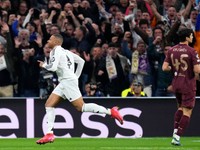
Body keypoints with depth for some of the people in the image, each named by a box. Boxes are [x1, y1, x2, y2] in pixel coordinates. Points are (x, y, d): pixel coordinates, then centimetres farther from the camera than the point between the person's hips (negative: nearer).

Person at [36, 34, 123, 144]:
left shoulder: (56, 51, -7)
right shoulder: (65, 51, 21)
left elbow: (53, 67, -20)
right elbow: (81, 61, 25)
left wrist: (44, 65, -1)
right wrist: (76, 76, 25)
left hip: (68, 81, -10)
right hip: (63, 82, 10)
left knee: (81, 107, -13)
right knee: (49, 105, 3)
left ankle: (110, 111, -11)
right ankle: (49, 134, -2)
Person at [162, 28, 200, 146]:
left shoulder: (172, 50, 1)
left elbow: (165, 67, 0)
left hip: (176, 83, 6)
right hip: (188, 84, -6)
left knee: (181, 108, 25)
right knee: (187, 112, -1)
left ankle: (175, 132, 16)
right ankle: (177, 137, -8)